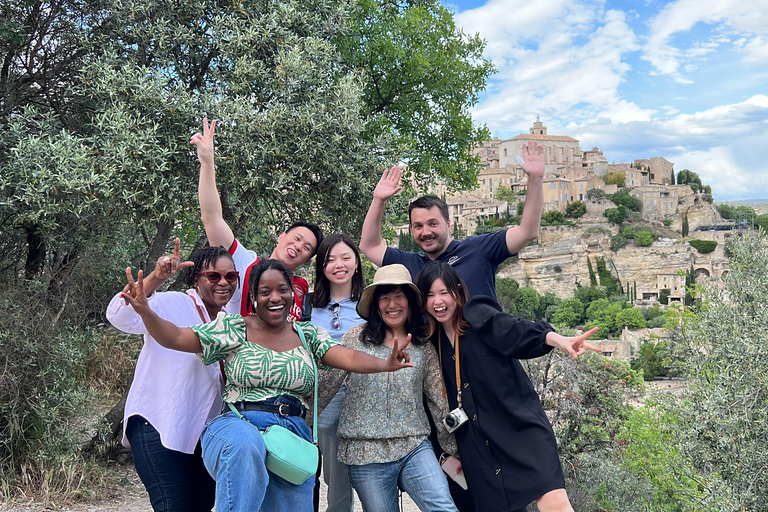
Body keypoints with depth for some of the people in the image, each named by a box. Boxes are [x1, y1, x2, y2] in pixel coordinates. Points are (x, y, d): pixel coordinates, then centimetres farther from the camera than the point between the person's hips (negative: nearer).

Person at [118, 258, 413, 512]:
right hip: (238, 426, -3)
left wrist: (385, 364, -24)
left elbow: (349, 358, -3)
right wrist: (145, 311, -18)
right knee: (246, 446, -38)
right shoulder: (234, 329, 5)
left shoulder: (309, 335, 11)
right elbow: (176, 338, 0)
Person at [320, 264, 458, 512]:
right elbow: (326, 382, 0)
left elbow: (439, 401, 11)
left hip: (414, 448, 1)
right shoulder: (356, 337, 1)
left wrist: (453, 449, 14)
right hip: (366, 455, -1)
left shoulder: (425, 348, 6)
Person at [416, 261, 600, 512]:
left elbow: (519, 331, -25)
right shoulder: (432, 341, 8)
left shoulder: (479, 316, -8)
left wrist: (558, 339, -43)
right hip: (477, 445, 5)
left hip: (521, 427, -5)